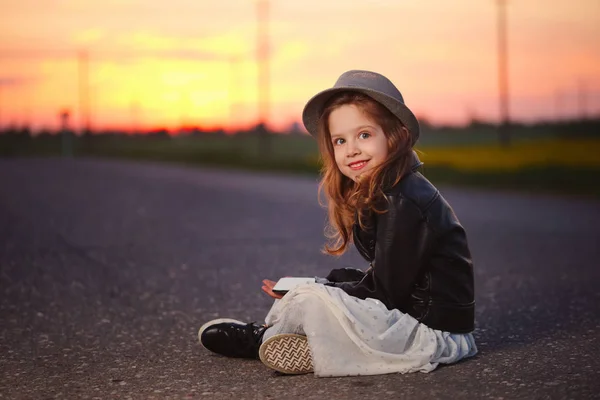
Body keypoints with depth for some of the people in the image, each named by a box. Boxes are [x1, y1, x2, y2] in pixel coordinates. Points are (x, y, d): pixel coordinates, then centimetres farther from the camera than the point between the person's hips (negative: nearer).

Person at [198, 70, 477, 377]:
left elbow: (385, 292, -19)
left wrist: (310, 293, -10)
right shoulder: (383, 194, 11)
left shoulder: (402, 204, -20)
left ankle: (262, 336, 8)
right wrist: (322, 284, 3)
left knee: (310, 300, -18)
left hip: (433, 332, -11)